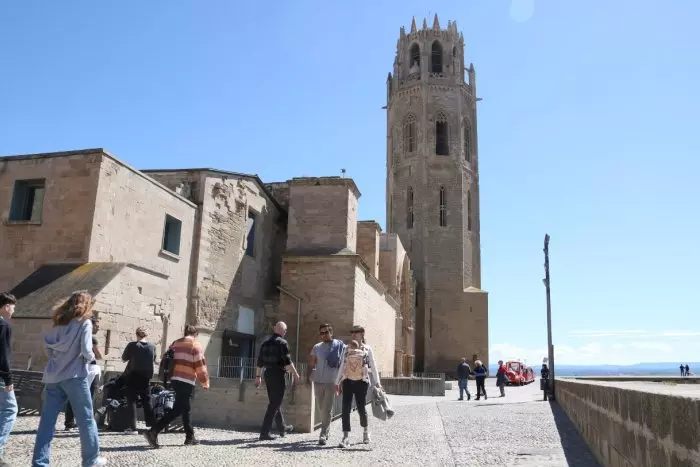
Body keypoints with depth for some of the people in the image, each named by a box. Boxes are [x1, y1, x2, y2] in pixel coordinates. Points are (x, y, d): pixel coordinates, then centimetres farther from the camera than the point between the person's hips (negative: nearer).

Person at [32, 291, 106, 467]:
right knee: (86, 418, 6)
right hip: (74, 376, -5)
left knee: (47, 421, 5)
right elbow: (86, 351, -13)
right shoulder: (85, 322, -6)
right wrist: (91, 357, 7)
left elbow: (47, 344, 9)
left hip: (53, 376, 6)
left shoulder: (59, 322, 12)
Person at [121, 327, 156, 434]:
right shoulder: (152, 346, -1)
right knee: (147, 401, 13)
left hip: (133, 375, -3)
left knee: (132, 401, 2)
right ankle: (152, 425, 13)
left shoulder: (132, 345, -10)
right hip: (146, 376, 3)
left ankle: (133, 428, -5)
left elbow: (124, 358, 2)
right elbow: (154, 360, 12)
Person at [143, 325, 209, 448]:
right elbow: (200, 367, -8)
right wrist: (205, 383, 2)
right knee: (177, 410, -6)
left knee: (185, 409, 16)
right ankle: (153, 431, -16)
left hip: (175, 380, 8)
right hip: (187, 382, -8)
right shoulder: (195, 345, -5)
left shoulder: (175, 344, 15)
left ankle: (190, 437, 22)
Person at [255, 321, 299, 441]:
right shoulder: (282, 343, -11)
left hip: (268, 374, 8)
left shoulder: (266, 342, 10)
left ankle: (282, 428, 32)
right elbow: (287, 362, -16)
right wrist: (295, 374, -7)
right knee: (274, 404, -3)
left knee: (275, 402, 18)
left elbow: (259, 362, 12)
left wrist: (257, 376, 16)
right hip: (278, 375, -8)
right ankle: (264, 432, -6)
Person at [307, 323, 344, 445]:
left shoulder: (340, 346, -1)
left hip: (332, 383, -4)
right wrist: (308, 377, -3)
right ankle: (326, 430, 31)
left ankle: (323, 435, -3)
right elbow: (311, 364, 10)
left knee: (327, 410, -7)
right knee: (321, 409, 13)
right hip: (318, 382, 4)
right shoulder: (317, 347, 8)